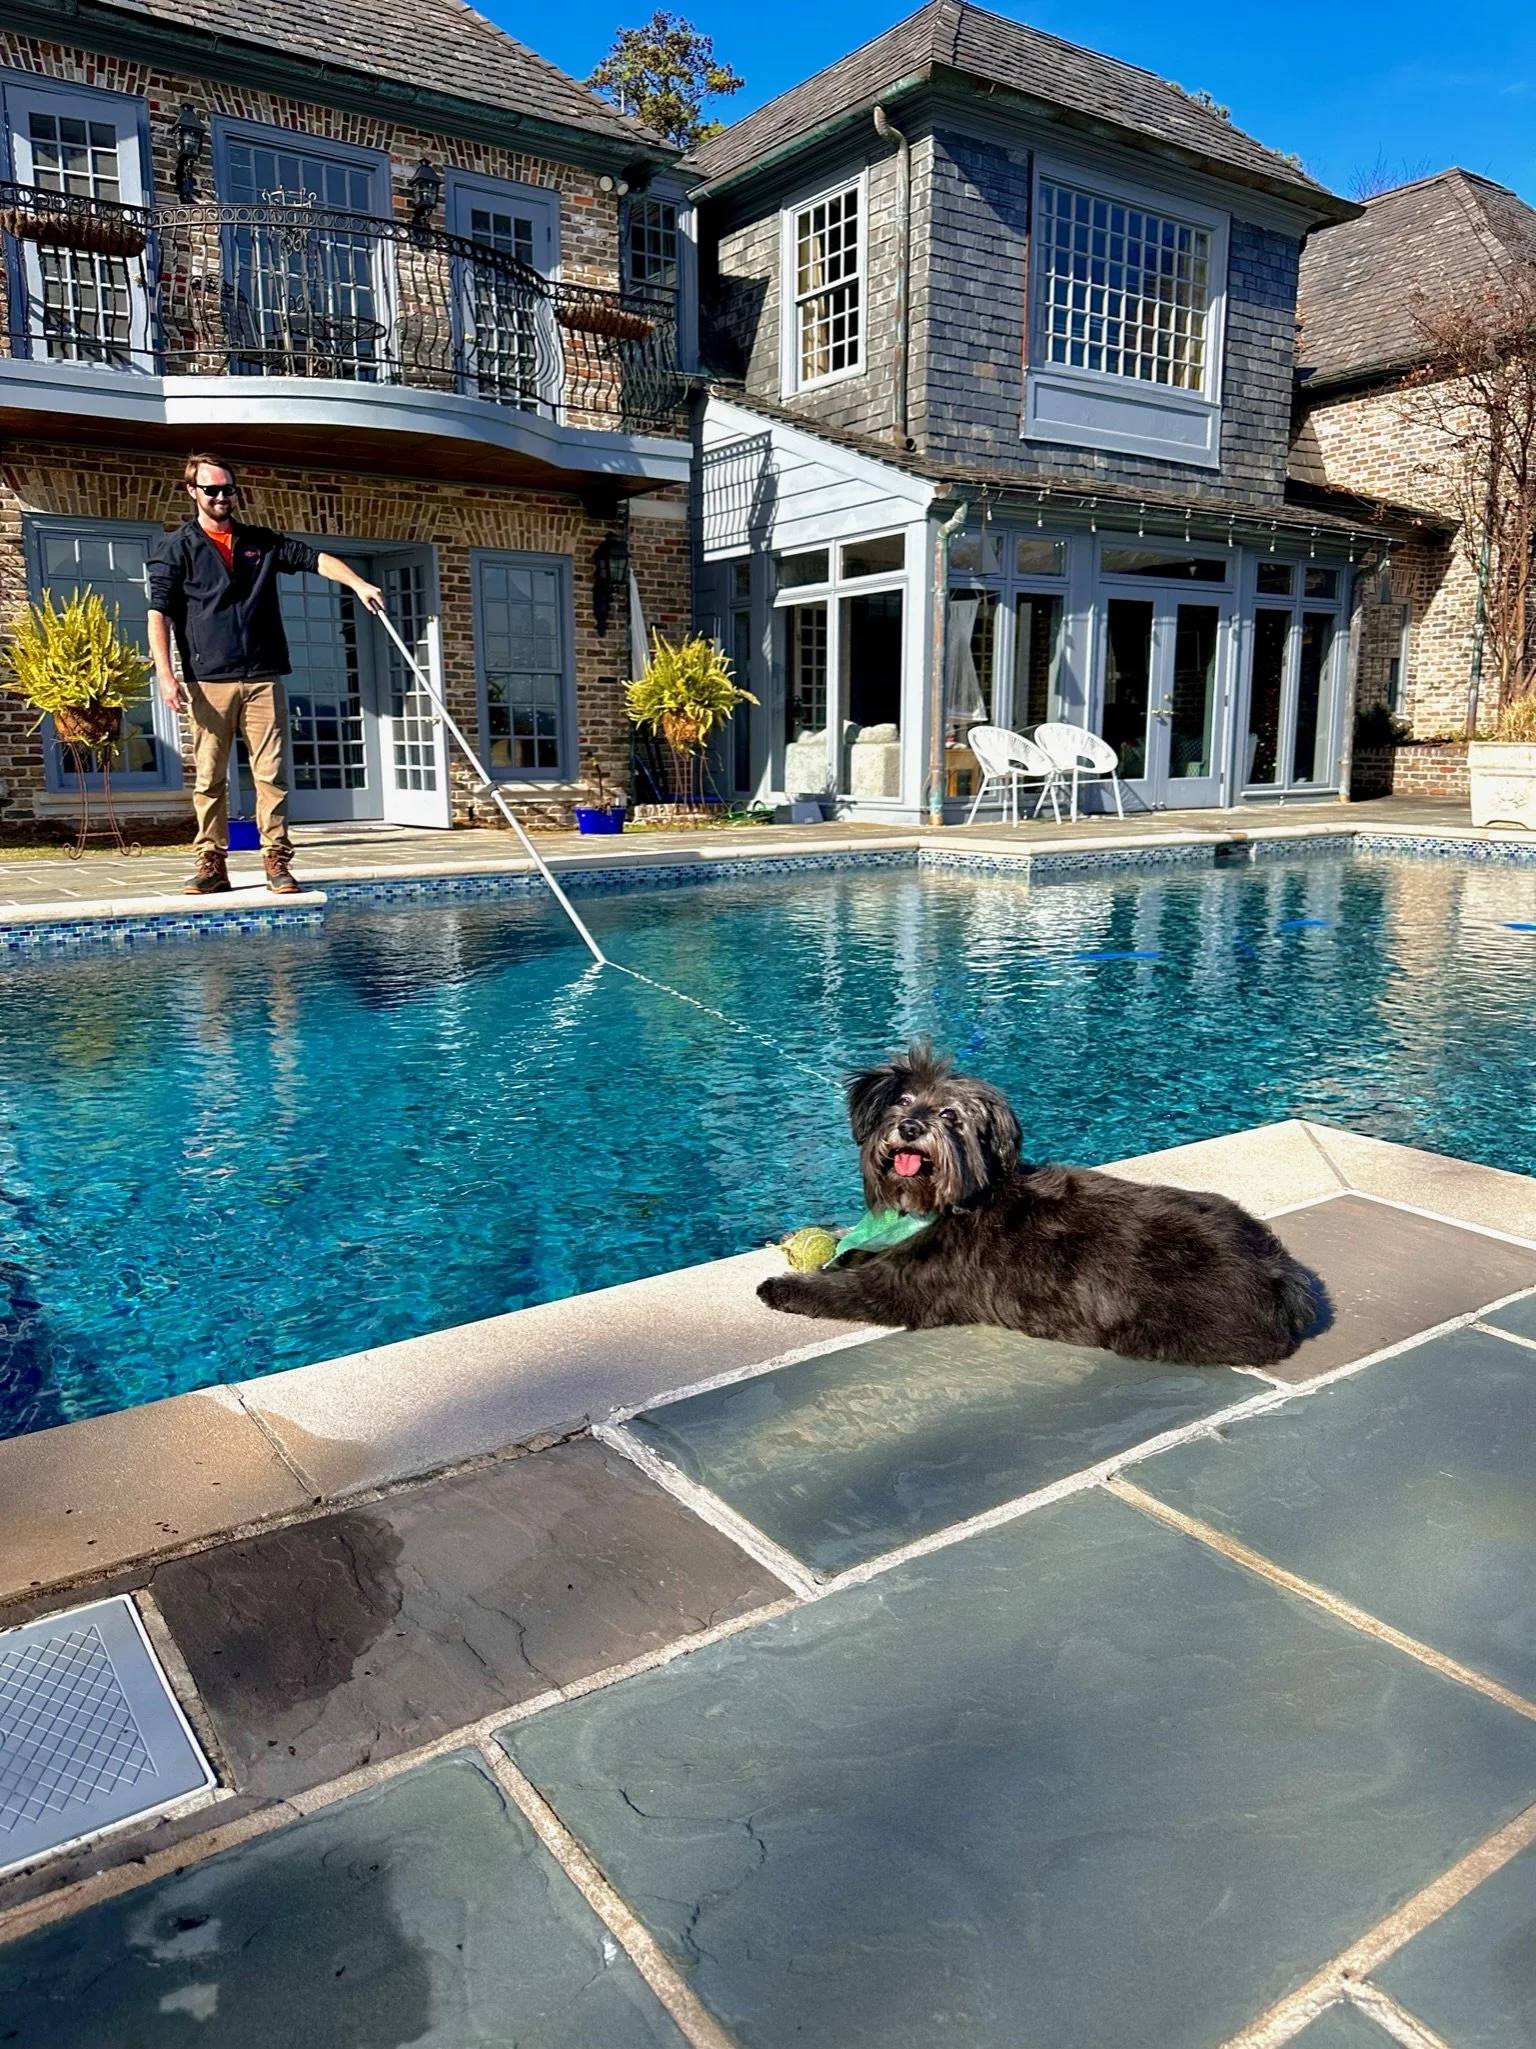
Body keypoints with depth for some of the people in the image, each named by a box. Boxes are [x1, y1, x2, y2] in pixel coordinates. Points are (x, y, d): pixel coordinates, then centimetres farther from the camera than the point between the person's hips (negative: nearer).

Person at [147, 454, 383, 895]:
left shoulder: (263, 542, 16)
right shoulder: (175, 547, 7)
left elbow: (316, 559, 8)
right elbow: (159, 614, 1)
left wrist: (358, 583, -11)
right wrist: (165, 674, -10)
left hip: (263, 678, 2)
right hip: (208, 681, -2)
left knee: (272, 773, -2)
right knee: (209, 777, 0)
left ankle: (276, 860, 2)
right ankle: (212, 863, 6)